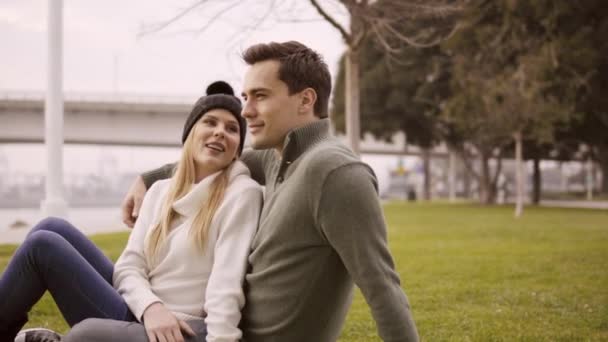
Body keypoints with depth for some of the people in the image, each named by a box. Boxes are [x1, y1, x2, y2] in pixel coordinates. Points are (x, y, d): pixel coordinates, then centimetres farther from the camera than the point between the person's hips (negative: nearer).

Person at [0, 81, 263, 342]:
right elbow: (129, 266, 4)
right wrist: (151, 307, -17)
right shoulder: (161, 190, 11)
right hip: (140, 316, 6)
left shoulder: (242, 193, -8)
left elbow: (227, 287, -18)